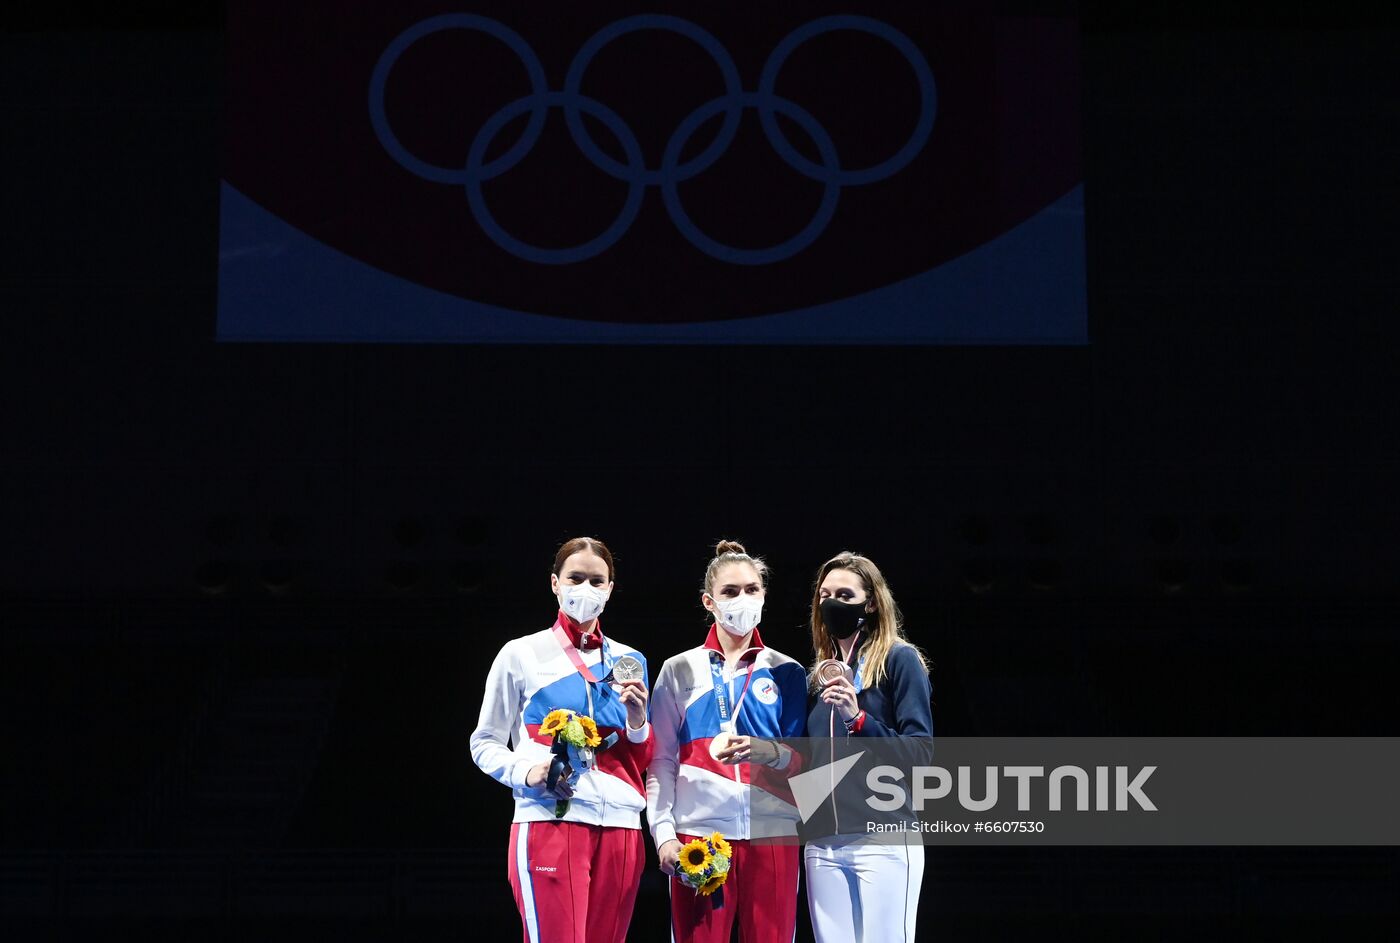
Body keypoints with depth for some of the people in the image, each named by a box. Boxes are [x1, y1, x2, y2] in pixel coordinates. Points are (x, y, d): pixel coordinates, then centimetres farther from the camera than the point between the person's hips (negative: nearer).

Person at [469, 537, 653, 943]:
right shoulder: (521, 655, 5)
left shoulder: (630, 662, 16)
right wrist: (526, 773, -13)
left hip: (620, 829, 4)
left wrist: (637, 722, -2)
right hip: (549, 822, -4)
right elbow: (485, 744, 6)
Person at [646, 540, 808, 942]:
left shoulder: (786, 672, 11)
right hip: (698, 834, 0)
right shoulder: (680, 670, 10)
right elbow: (661, 761, 7)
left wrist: (763, 751, -15)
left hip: (773, 833, 0)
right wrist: (664, 833, -5)